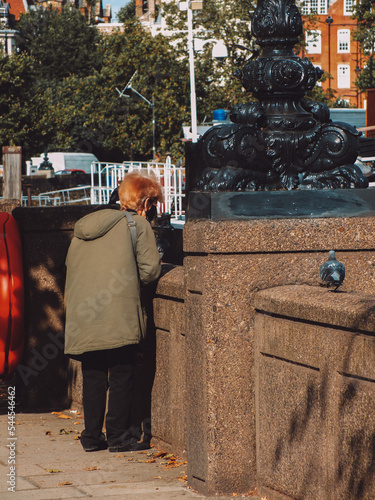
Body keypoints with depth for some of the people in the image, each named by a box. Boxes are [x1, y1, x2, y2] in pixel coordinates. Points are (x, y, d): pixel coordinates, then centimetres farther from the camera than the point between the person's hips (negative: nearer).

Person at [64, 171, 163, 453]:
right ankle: (119, 436, 4)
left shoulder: (84, 226, 17)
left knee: (93, 377, 12)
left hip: (83, 321, 5)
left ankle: (92, 436, 15)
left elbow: (71, 265, 19)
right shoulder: (138, 225, 0)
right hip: (119, 318, -5)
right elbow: (150, 270, -7)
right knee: (121, 377, 3)